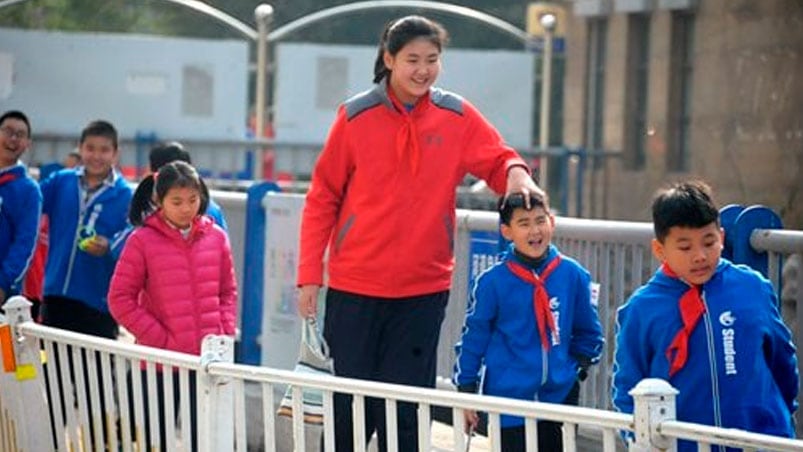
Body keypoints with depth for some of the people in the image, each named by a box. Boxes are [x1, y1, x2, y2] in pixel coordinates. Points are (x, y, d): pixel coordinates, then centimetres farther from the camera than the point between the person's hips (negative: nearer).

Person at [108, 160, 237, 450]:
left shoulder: (215, 237, 5)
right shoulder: (142, 241, -5)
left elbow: (228, 291, 13)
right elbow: (120, 299, -6)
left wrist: (224, 333, -1)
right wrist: (160, 339, -10)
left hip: (207, 360, 2)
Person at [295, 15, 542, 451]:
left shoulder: (457, 117, 1)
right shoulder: (356, 116, -3)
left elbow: (497, 159, 6)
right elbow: (322, 199, 1)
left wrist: (515, 171, -20)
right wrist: (309, 274, -2)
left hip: (424, 289, 1)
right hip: (353, 288, -1)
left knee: (405, 410, 2)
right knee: (348, 407, 5)